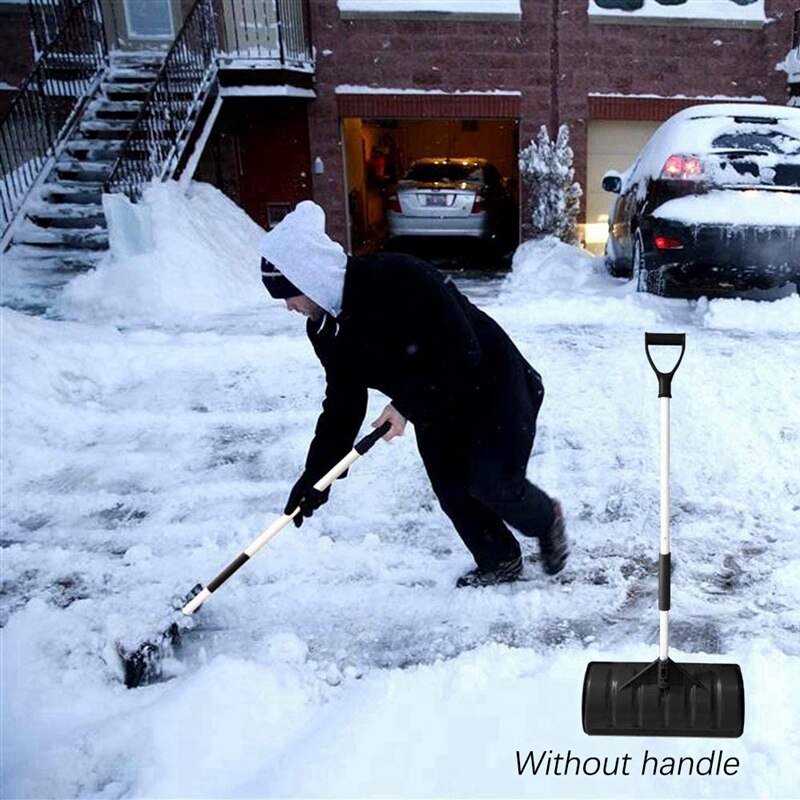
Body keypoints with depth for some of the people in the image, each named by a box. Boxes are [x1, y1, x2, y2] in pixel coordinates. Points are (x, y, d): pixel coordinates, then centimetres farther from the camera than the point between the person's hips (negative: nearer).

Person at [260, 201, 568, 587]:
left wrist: (407, 406, -28)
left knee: (495, 485, -7)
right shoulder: (324, 328, -8)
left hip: (491, 385, -7)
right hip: (434, 407, 7)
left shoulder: (400, 279, -33)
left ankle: (547, 520, 26)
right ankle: (499, 561, 30)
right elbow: (342, 404, -2)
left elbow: (462, 355, -30)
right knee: (452, 491, 7)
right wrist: (315, 476, -6)